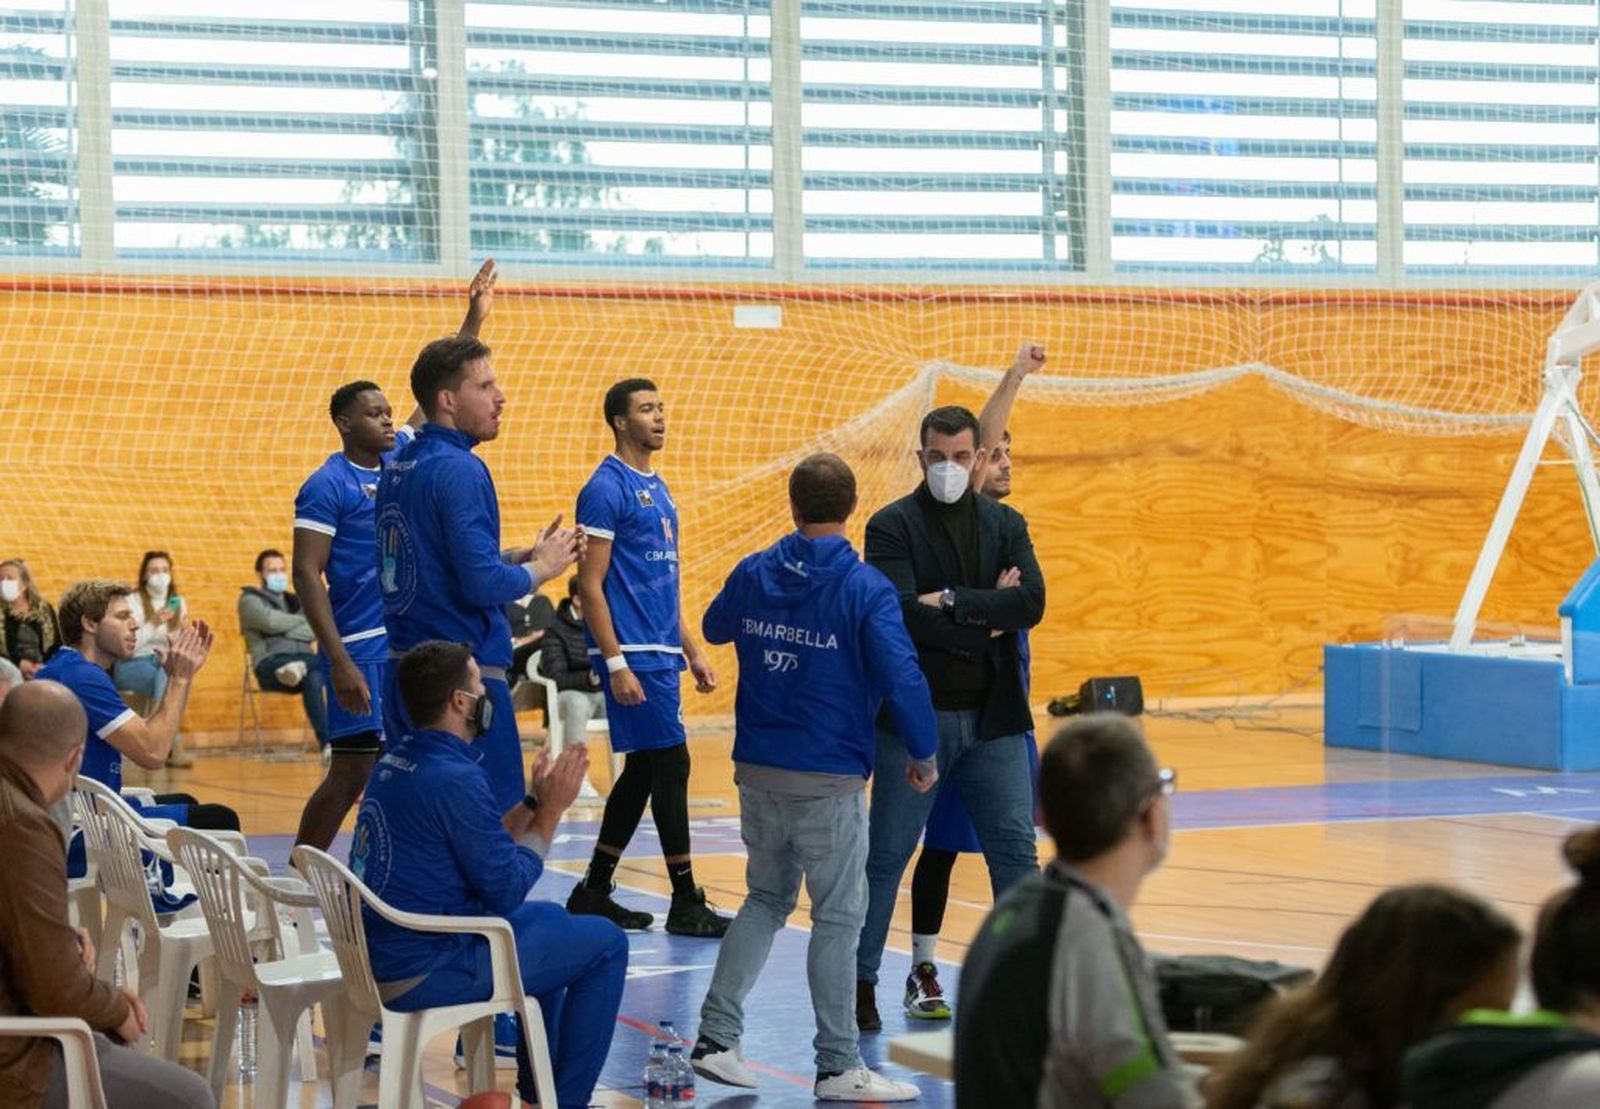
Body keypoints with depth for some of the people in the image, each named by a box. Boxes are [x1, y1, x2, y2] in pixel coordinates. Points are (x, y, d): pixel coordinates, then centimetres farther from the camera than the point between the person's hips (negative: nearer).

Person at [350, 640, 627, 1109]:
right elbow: (507, 891, -15)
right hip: (425, 974, -10)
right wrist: (551, 810, -6)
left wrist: (534, 801, 12)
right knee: (605, 943, -1)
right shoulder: (455, 779, -22)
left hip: (381, 955, 10)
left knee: (550, 918, 30)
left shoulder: (396, 760, 7)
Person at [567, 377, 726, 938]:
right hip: (633, 655, -9)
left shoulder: (657, 488, 17)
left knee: (643, 767, 11)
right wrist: (616, 664, -20)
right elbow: (591, 585, -14)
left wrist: (692, 650, 18)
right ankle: (686, 903, -2)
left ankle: (594, 892, 18)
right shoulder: (607, 488, -11)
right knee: (671, 763, -8)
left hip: (662, 652, 9)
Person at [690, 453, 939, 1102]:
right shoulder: (865, 589, -13)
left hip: (757, 772, 5)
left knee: (766, 901, 19)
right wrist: (923, 754, -6)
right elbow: (902, 678, -18)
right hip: (829, 780, -5)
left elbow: (714, 628, 22)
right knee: (838, 917, 3)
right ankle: (838, 1068, 8)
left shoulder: (754, 575, 2)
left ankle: (716, 1036, 12)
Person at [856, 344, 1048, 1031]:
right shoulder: (892, 526, -4)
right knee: (886, 854, 3)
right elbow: (903, 615, -18)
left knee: (1016, 849, 4)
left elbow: (1031, 603, -8)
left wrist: (953, 601, -16)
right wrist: (987, 618, -12)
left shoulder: (1006, 525, 8)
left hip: (993, 719, 3)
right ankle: (860, 981, 13)